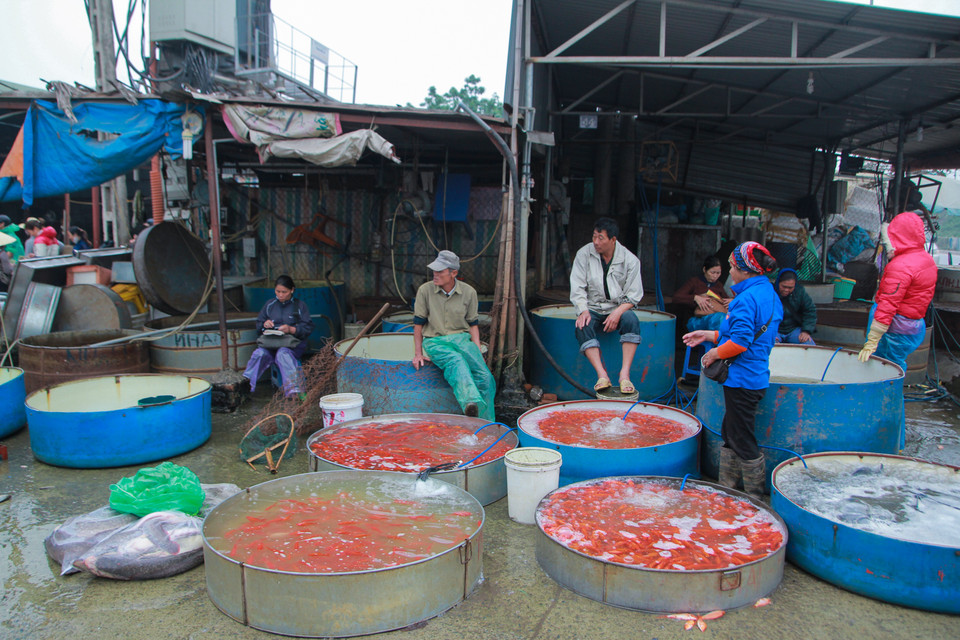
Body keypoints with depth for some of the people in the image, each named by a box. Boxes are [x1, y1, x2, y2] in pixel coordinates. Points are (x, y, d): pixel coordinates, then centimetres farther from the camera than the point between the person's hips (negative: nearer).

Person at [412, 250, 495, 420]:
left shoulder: (469, 292, 4)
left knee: (485, 377, -24)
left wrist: (477, 349, -3)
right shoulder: (425, 290, 0)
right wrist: (418, 353, 1)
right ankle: (470, 402, -63)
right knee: (456, 362, -38)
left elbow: (473, 324, 11)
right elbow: (418, 324, 6)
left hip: (461, 338, 2)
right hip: (434, 341, -2)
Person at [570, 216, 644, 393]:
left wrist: (618, 312, -21)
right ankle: (602, 375, -37)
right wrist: (583, 311, -21)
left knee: (631, 319, -32)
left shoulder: (630, 260, -4)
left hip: (619, 308, 0)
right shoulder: (584, 254, -2)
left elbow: (633, 295, -3)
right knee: (583, 326, -31)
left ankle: (625, 374, -33)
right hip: (593, 309, 0)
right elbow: (577, 288, -4)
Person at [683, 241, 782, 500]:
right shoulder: (769, 294, 12)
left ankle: (755, 497, 13)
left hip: (742, 379, -10)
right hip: (756, 376, 10)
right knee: (730, 432, 18)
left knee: (741, 438, 1)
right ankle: (725, 487, 28)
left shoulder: (747, 298, -20)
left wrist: (715, 354, -11)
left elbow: (739, 342, -27)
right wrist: (708, 335, 17)